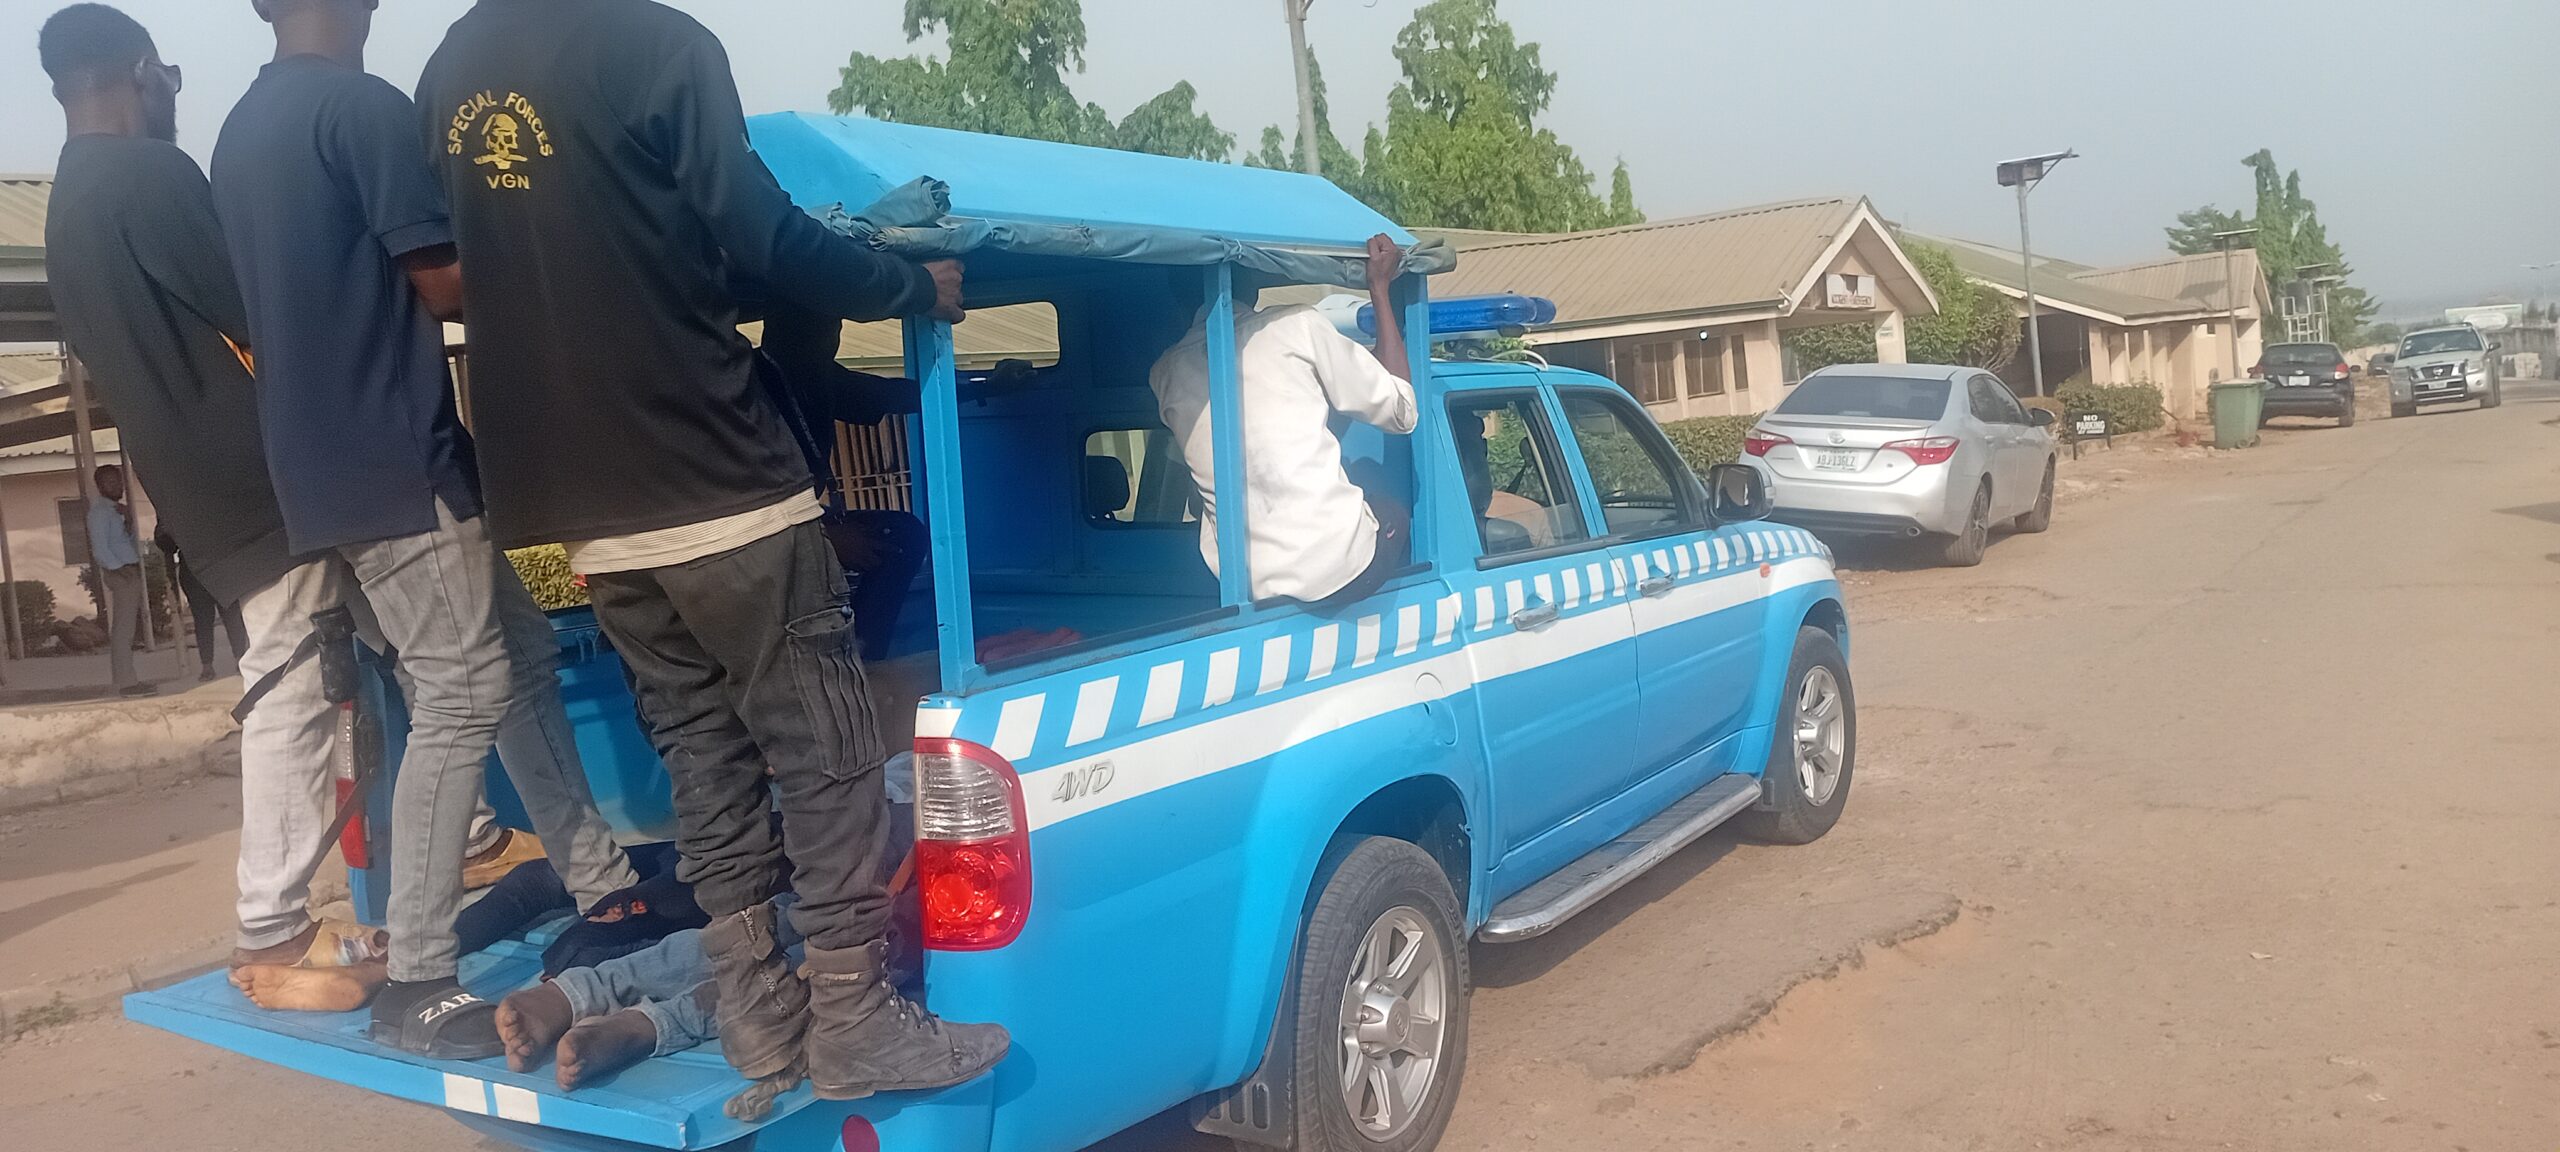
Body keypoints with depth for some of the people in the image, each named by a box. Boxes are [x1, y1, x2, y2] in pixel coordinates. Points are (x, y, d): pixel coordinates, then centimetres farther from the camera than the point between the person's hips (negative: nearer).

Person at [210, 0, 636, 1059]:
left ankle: (600, 888, 22)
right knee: (462, 699, -6)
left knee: (521, 657, 15)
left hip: (323, 466, 10)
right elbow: (447, 285, -13)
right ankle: (415, 986, -2)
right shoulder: (362, 105, -12)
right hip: (397, 461, -10)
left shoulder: (239, 133, 17)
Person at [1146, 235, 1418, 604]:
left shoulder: (1164, 373, 8)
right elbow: (1401, 410, 4)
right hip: (1340, 567, -4)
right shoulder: (1296, 325, -5)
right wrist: (1381, 290, 12)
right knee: (1394, 507, 30)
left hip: (1242, 584, 5)